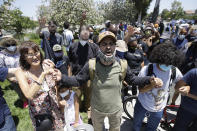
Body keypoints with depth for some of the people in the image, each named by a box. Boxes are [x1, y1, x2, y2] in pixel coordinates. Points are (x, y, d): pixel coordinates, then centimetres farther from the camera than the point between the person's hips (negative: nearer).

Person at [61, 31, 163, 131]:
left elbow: (132, 80, -3)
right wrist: (61, 78, -30)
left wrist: (149, 80, -17)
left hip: (116, 109, 1)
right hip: (97, 110, 0)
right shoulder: (91, 65, -23)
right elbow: (78, 81, -15)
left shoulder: (122, 65, -19)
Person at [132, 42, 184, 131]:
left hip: (159, 108, 2)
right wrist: (152, 86, -40)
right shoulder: (147, 69, -26)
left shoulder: (175, 72, -17)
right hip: (142, 105, -2)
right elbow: (140, 89, -20)